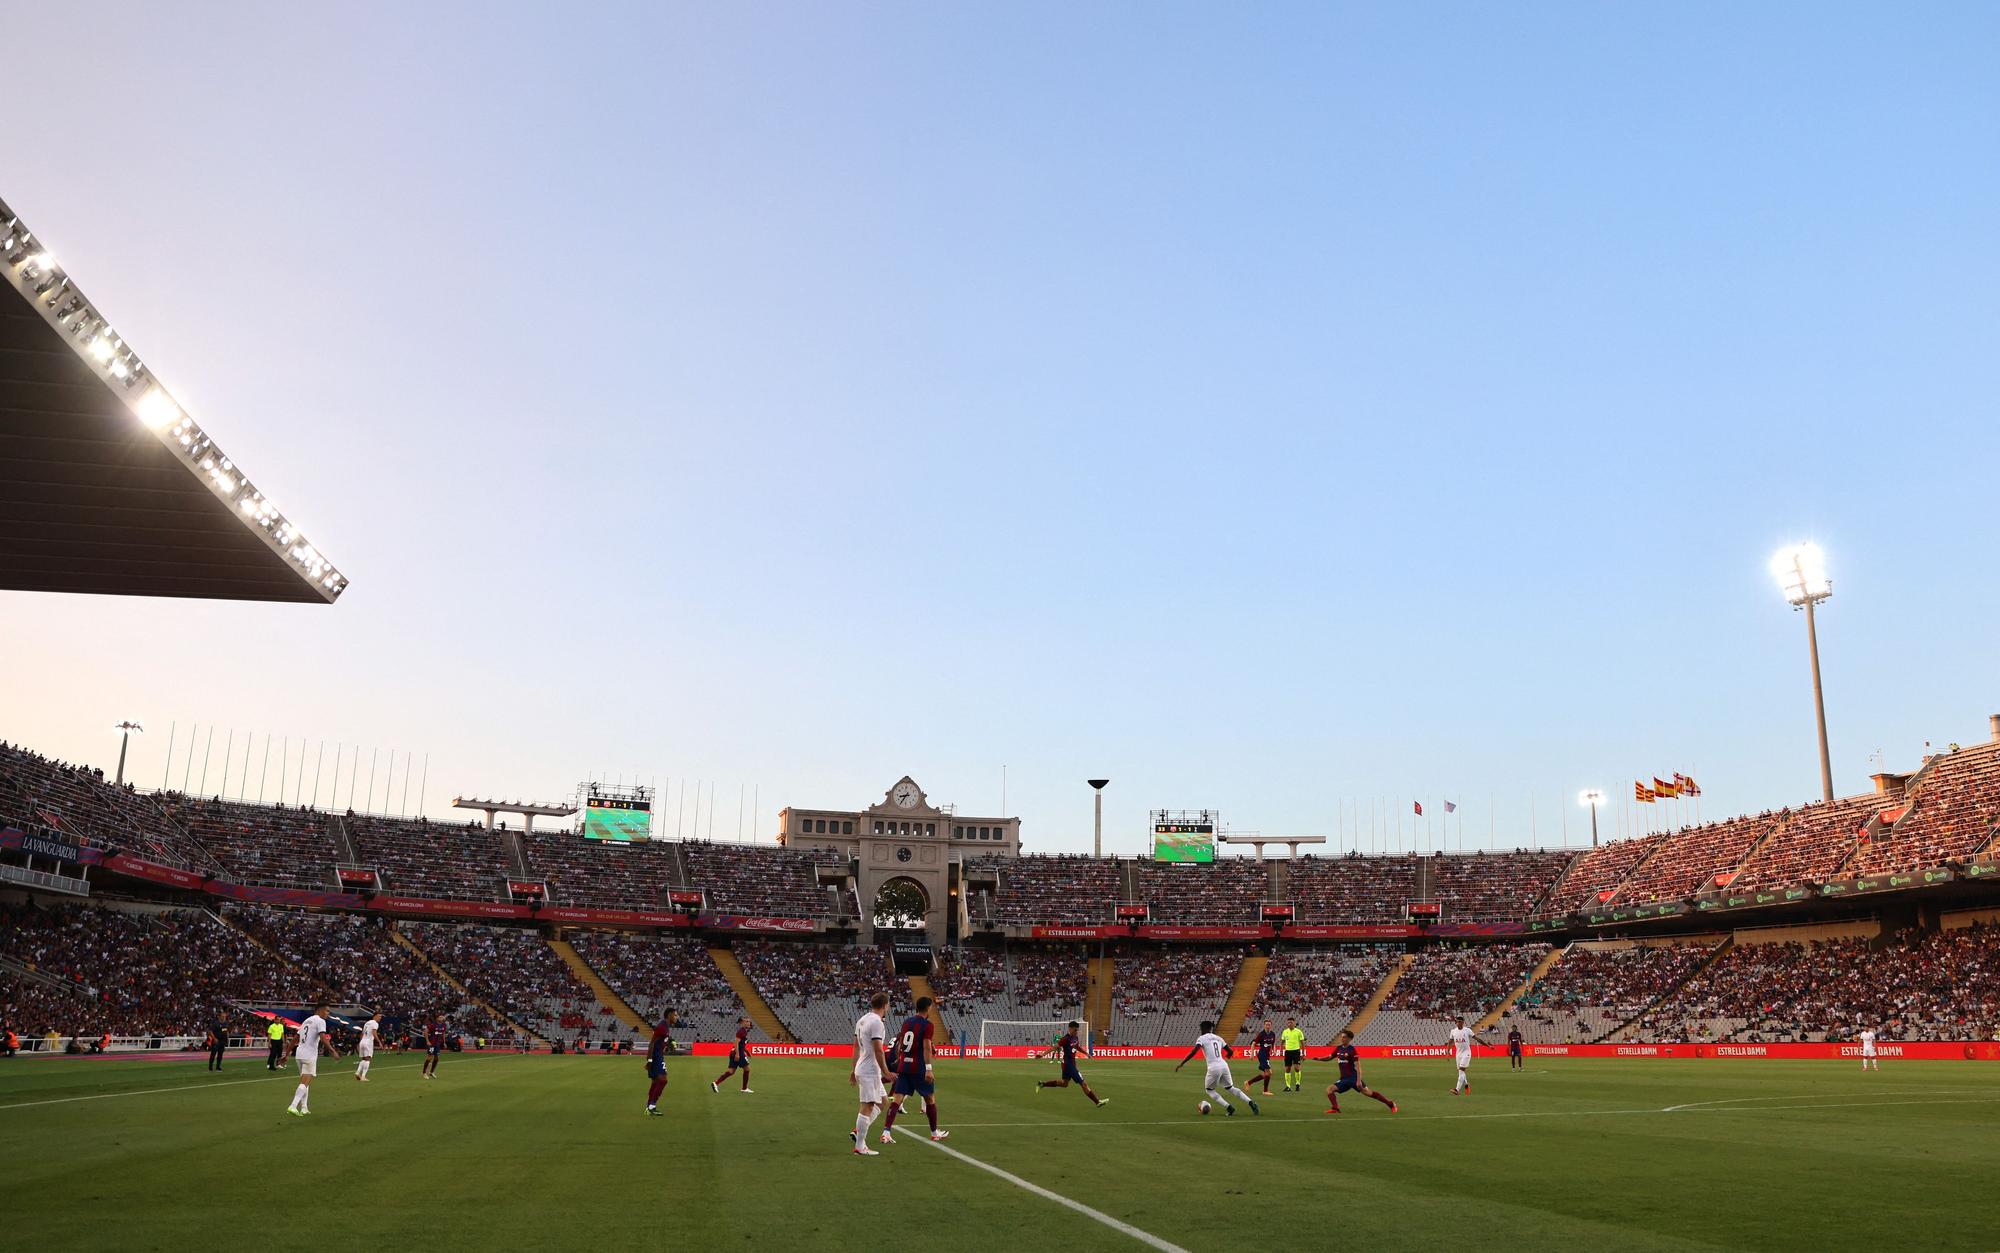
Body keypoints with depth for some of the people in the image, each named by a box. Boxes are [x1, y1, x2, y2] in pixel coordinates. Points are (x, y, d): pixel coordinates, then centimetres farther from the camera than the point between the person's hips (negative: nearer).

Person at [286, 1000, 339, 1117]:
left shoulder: (306, 1021, 20)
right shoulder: (320, 1021, -6)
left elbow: (295, 1040, 21)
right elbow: (323, 1038, -21)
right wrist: (333, 1051, -19)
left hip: (299, 1054, 8)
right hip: (310, 1055, -8)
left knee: (304, 1082, 16)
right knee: (305, 1082, -6)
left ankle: (303, 1108, 16)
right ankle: (293, 1106, -18)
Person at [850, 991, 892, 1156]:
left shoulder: (862, 1019, 12)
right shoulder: (876, 1022, -17)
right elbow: (878, 1050, -20)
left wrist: (854, 1070, 21)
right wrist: (886, 1072, -14)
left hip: (861, 1069, 10)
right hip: (870, 1071, -10)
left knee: (882, 1099, 19)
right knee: (867, 1107, -5)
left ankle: (859, 1131, 15)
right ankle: (859, 1147, -2)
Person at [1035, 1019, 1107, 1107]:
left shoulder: (1075, 1038, 6)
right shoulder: (1066, 1039, -19)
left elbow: (1078, 1047, 24)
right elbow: (1055, 1047, -22)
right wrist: (1043, 1054, -29)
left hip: (1072, 1063, 10)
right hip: (1069, 1064, -10)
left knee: (1064, 1083, 25)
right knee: (1083, 1084, -4)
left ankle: (1042, 1084, 30)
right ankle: (1097, 1101, 2)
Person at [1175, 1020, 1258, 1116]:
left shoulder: (1202, 1038, 1)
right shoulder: (1218, 1038, 18)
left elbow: (1194, 1051, -14)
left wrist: (1181, 1064, -13)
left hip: (1214, 1068, -5)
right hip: (1224, 1065, 5)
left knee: (1209, 1090, 17)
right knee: (1230, 1087, 24)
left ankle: (1229, 1107, 3)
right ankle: (1250, 1102, 7)